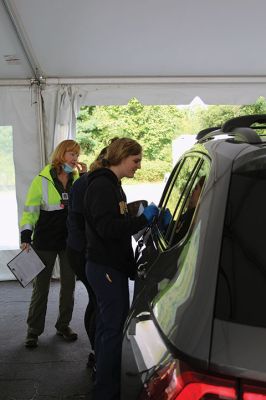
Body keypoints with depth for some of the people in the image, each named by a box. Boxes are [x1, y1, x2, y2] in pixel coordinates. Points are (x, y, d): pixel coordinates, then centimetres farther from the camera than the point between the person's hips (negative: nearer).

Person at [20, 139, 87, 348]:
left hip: (70, 241, 4)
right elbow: (30, 210, -6)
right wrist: (26, 238, -14)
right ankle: (34, 330, 20)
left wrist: (85, 175, -11)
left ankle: (63, 325, 30)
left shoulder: (78, 179, 5)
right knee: (41, 287, 7)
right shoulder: (43, 180, -6)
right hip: (45, 242, -3)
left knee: (69, 286, 13)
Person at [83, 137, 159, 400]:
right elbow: (108, 228, -24)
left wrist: (143, 218, 8)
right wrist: (143, 219, -19)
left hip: (107, 266, 10)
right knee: (113, 328, -3)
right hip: (106, 267, -10)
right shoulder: (102, 185, -16)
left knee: (106, 325, 18)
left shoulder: (111, 184, 15)